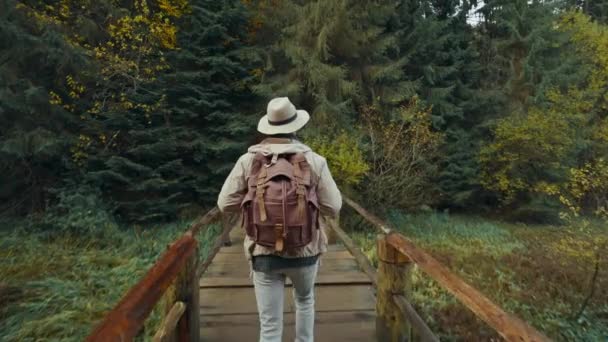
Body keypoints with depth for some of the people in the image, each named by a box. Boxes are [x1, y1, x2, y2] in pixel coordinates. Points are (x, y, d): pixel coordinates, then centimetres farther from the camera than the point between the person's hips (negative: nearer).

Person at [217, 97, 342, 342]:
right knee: (305, 300, 31)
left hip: (264, 254, 0)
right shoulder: (314, 161, -8)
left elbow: (225, 204, -4)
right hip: (305, 252, 1)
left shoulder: (248, 160, -6)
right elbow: (333, 208, -6)